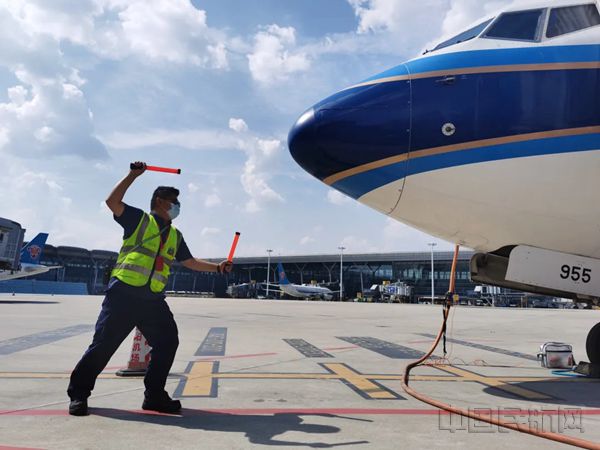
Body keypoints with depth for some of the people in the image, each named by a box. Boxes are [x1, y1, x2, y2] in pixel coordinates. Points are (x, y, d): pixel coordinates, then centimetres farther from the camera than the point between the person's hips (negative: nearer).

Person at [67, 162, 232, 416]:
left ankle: (155, 395, 15)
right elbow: (112, 202, -11)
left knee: (168, 342, 2)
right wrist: (133, 175, -10)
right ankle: (78, 393, 18)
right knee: (104, 344, -1)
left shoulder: (175, 235, 19)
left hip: (153, 299, 6)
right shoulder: (139, 219, 3)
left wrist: (217, 267, 16)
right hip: (124, 293, -6)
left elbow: (190, 262, 24)